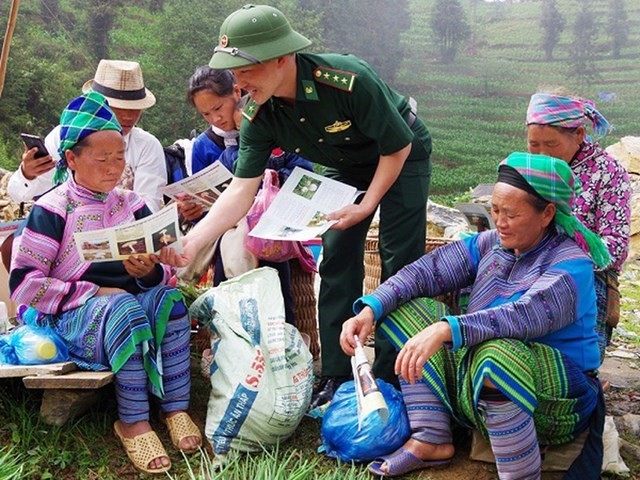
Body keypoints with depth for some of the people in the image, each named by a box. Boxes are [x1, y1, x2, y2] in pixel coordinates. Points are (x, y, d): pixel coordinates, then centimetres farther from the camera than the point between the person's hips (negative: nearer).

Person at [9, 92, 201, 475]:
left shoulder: (131, 204, 11)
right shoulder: (53, 209, -3)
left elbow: (166, 269, 10)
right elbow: (23, 283, -10)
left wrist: (150, 272, -16)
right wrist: (93, 293, -16)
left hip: (132, 299, 5)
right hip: (72, 315, -4)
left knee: (169, 299, -26)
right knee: (124, 308, -35)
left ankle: (176, 408, -23)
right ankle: (132, 422, -26)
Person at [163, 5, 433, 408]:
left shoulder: (349, 80, -38)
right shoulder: (259, 116, -22)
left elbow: (396, 148, -25)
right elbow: (241, 191, -22)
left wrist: (366, 206, -24)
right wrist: (192, 241, -34)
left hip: (402, 157, -5)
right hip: (347, 168, 5)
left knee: (399, 263, -9)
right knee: (337, 262, -2)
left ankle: (391, 376, 1)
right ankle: (337, 375, 7)